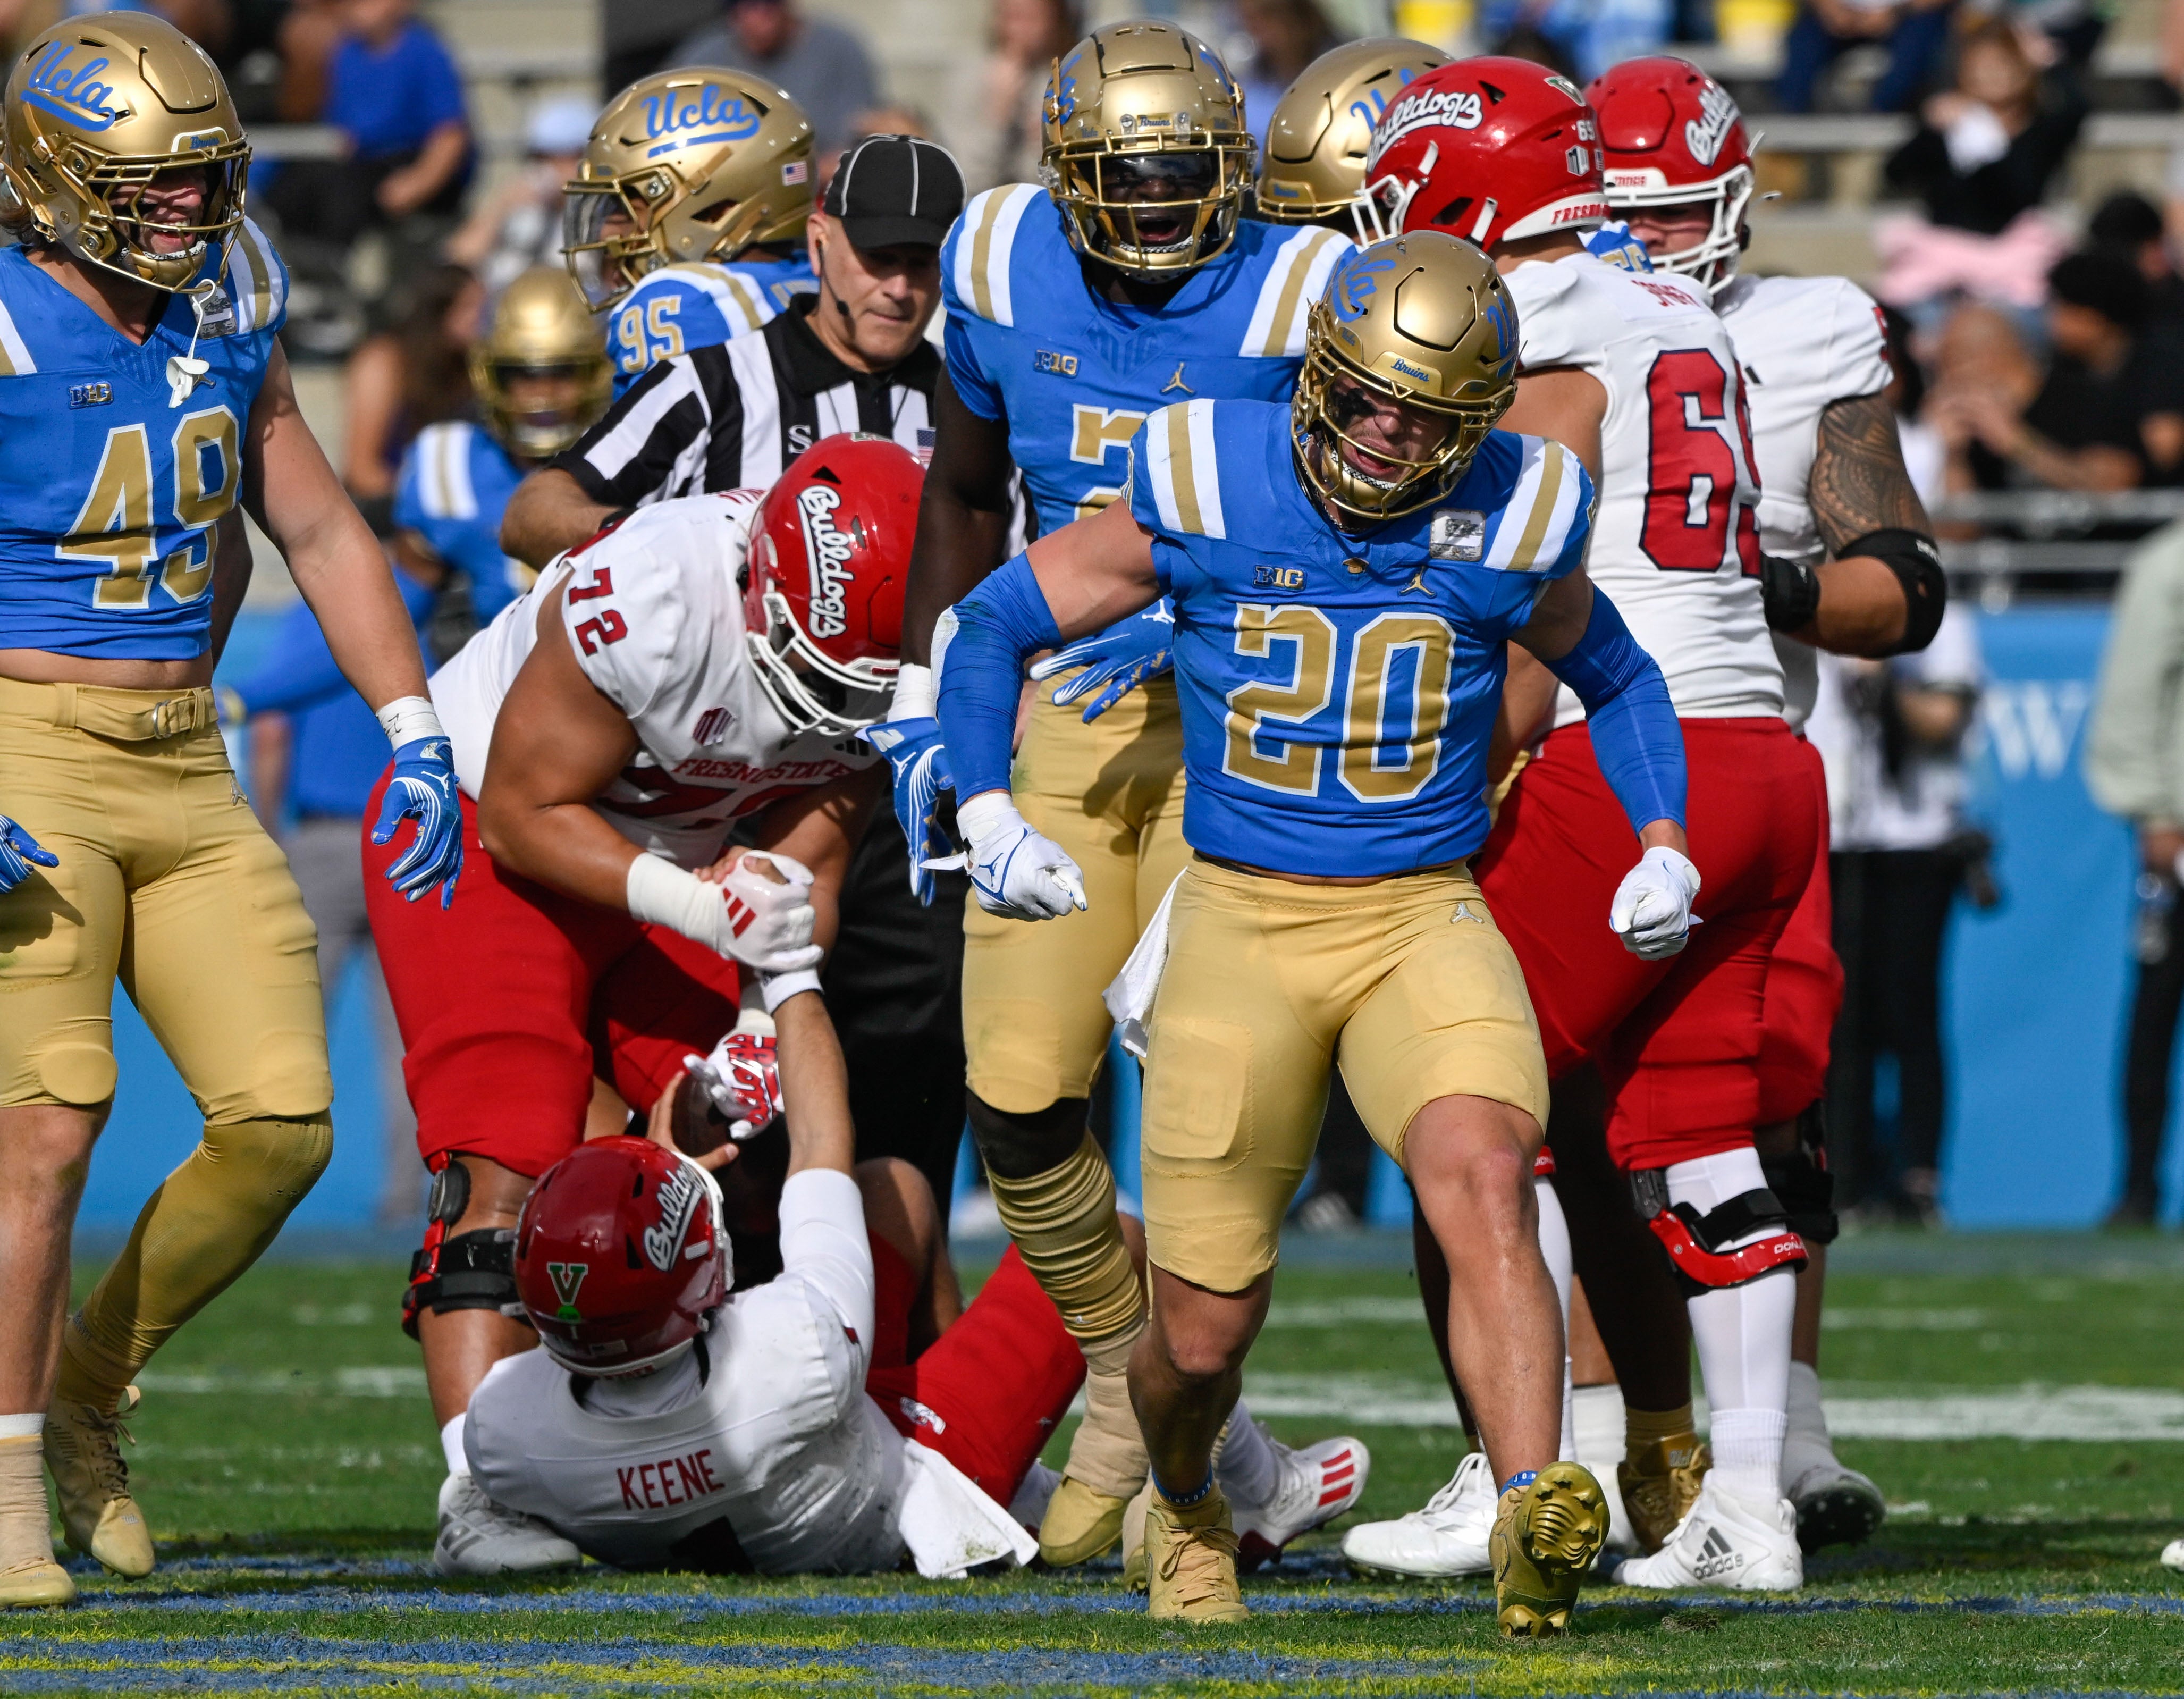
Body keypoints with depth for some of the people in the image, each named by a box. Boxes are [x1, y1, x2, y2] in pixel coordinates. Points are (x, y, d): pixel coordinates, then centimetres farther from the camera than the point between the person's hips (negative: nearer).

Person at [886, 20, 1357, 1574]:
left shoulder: (1296, 302, -12)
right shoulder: (1003, 275, 1)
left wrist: (1188, 614, -23)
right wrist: (927, 699, 12)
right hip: (1064, 708, 4)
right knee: (1021, 1105, -1)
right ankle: (1127, 1386, 22)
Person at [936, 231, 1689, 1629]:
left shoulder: (1514, 518, -2)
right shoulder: (1203, 488, -6)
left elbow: (1614, 674, 20)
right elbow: (995, 626, 6)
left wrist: (1663, 847, 6)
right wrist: (989, 814, -7)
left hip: (1426, 920, 0)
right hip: (1243, 923, 0)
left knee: (1484, 1183, -30)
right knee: (1203, 1332, 3)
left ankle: (1533, 1523, -41)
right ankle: (1186, 1511, 37)